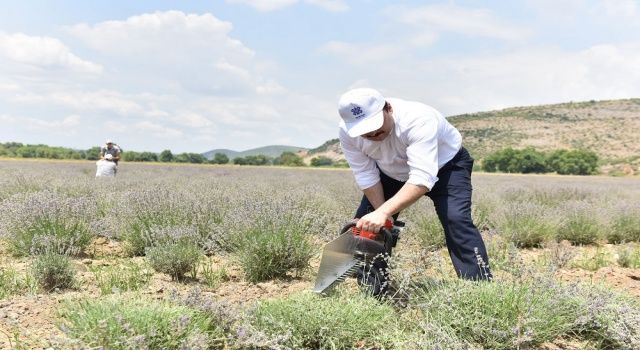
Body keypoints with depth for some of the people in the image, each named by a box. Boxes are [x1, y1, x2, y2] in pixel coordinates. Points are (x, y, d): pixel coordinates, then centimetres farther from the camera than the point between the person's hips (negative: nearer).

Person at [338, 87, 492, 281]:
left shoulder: (417, 119, -41)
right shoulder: (347, 131, -25)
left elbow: (422, 179, -48)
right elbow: (366, 176, -17)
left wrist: (384, 213, -56)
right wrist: (381, 216, -22)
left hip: (446, 164, -5)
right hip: (392, 172, 5)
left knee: (456, 219, -26)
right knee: (363, 226, -2)